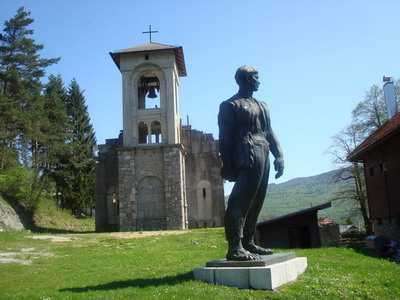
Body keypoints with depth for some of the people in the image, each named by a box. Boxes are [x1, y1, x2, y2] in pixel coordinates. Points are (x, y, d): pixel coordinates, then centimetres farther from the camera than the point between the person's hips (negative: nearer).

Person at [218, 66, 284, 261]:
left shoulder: (262, 107, 25)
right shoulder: (230, 105, 2)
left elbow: (269, 133, 20)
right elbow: (225, 138, -5)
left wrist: (278, 156, 6)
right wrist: (228, 166, -12)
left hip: (263, 161, 8)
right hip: (246, 160, -8)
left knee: (255, 203, 9)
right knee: (240, 202, -13)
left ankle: (248, 243, 16)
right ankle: (235, 248, -13)